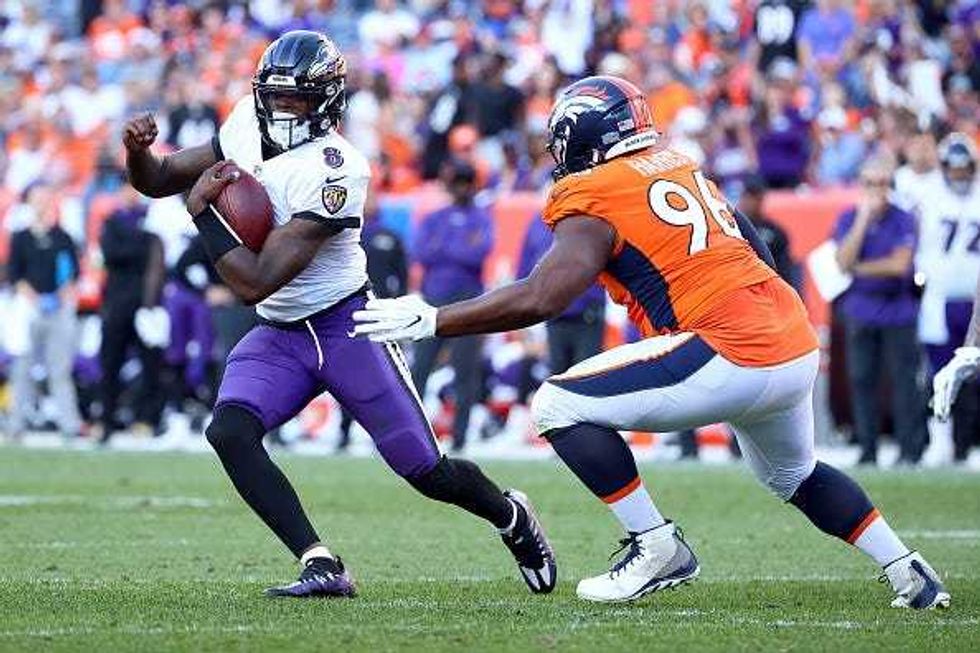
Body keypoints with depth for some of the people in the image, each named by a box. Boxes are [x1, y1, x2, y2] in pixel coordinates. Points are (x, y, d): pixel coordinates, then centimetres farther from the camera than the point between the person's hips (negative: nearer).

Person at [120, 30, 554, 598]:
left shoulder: (333, 171, -27)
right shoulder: (248, 125, -4)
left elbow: (256, 284, -29)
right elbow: (159, 181, 7)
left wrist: (204, 211, -22)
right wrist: (138, 151, -14)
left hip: (346, 327, -6)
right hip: (279, 337, 6)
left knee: (427, 471, 1)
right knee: (229, 432, -22)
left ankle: (512, 517, 35)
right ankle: (322, 567, -24)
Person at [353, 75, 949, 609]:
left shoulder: (595, 199, -5)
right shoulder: (683, 169, 19)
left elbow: (540, 299, -15)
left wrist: (429, 320, -9)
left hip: (735, 356, -9)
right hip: (800, 345, 9)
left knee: (560, 407, -3)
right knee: (796, 475, 35)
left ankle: (657, 547, -2)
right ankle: (912, 575, 34)